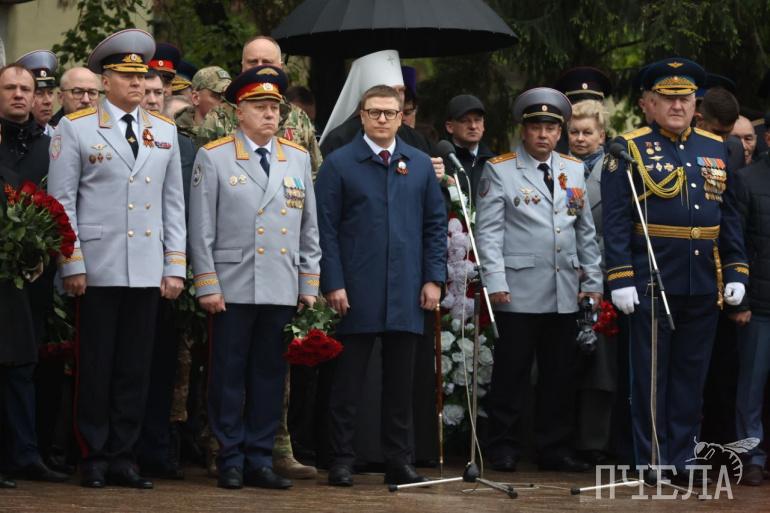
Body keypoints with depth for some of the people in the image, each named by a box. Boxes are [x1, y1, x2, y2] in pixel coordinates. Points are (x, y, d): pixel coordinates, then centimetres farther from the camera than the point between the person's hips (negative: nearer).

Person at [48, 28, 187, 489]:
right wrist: (72, 265, -6)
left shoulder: (164, 131, 13)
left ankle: (123, 456, 12)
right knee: (96, 367, 2)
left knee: (136, 369, 5)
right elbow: (62, 201, 0)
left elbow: (174, 203, 13)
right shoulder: (76, 129, 2)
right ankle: (95, 457, 10)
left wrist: (175, 266, 7)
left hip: (148, 272, 3)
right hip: (98, 269, -3)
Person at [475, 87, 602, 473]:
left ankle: (555, 449, 14)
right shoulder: (499, 171, 1)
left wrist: (593, 281, 11)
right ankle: (503, 448, 7)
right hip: (519, 293, -4)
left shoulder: (574, 171, 14)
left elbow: (586, 231, 17)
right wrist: (496, 282, -12)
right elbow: (488, 231, -4)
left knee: (561, 375, 6)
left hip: (564, 293, 4)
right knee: (511, 373, 0)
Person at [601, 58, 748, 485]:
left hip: (704, 286, 4)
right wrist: (620, 279, -13)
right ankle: (653, 462, 9)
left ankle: (683, 458, 16)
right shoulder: (630, 150, -2)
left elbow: (729, 218, 15)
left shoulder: (715, 150, 12)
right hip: (651, 284, -4)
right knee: (651, 375, 2)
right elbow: (616, 220, -7)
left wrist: (736, 272, 7)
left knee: (691, 374, 9)